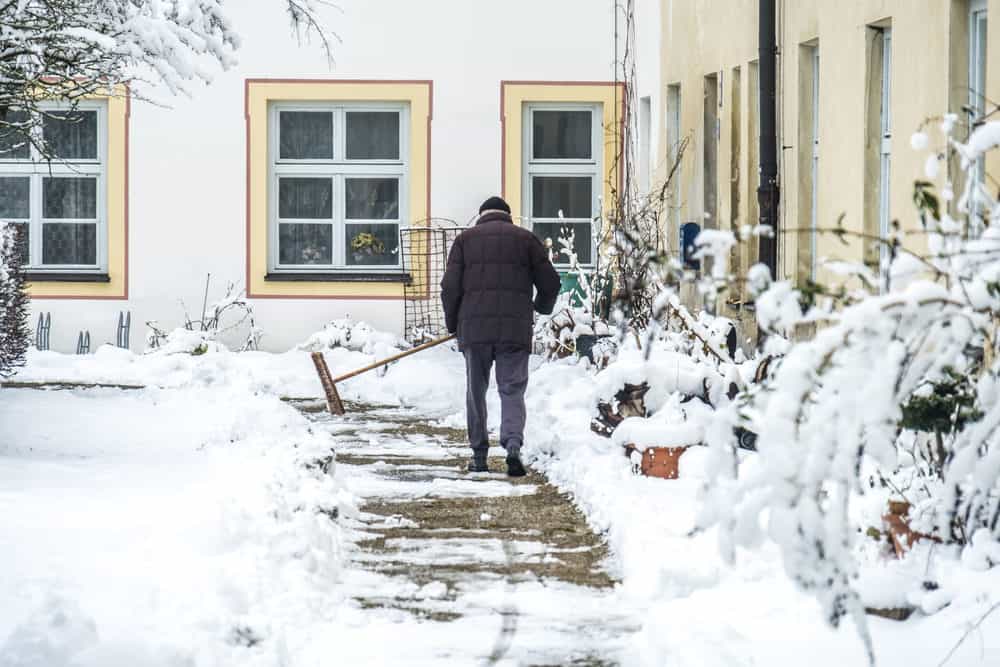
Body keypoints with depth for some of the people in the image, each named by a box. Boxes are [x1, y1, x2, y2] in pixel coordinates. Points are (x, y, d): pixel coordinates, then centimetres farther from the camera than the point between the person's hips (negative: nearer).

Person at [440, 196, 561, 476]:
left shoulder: (466, 238, 11)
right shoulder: (525, 238, 11)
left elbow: (450, 287, 3)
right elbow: (550, 282, 9)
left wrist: (452, 324, 16)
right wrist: (542, 306, 30)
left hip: (474, 327, 0)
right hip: (516, 327, 0)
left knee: (476, 392, 12)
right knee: (512, 392, 1)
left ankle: (479, 455, 14)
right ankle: (513, 445, -21)